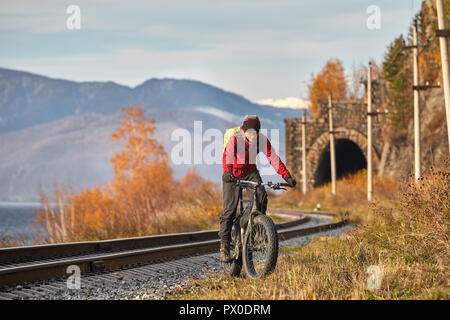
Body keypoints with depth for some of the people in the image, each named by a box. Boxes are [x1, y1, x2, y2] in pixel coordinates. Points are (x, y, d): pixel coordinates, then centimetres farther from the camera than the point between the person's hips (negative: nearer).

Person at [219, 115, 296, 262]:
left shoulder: (262, 140, -16)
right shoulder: (235, 139, -26)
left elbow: (273, 158, -19)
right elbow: (227, 156, -41)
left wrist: (287, 176, -30)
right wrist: (227, 172, -61)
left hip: (251, 173, 3)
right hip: (233, 175, -3)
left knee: (261, 197, -25)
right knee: (229, 209, -9)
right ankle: (224, 245, -2)